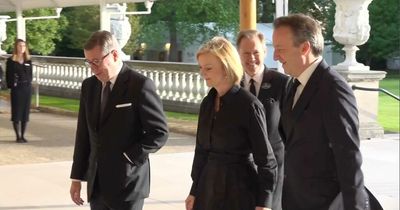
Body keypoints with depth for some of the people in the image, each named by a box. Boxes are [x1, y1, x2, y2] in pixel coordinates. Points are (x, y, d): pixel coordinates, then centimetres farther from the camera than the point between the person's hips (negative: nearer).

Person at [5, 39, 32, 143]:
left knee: (25, 112, 5)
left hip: (27, 88, 4)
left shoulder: (28, 60, 9)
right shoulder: (11, 61, -2)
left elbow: (30, 74, 13)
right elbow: (8, 76, -4)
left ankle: (22, 135, 13)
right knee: (16, 112, -1)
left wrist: (29, 83, 1)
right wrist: (11, 86, -11)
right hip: (16, 89, -4)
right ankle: (18, 136, 4)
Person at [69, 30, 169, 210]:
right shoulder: (88, 86, 9)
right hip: (96, 185, 6)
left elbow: (160, 133, -10)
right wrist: (77, 177, 11)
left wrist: (127, 157, -14)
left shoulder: (140, 85, -11)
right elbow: (83, 134, 13)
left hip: (126, 183, -6)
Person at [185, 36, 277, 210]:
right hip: (209, 188, 6)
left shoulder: (249, 105, -12)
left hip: (239, 189, -6)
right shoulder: (207, 103, 7)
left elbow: (265, 158, -10)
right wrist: (194, 191, 14)